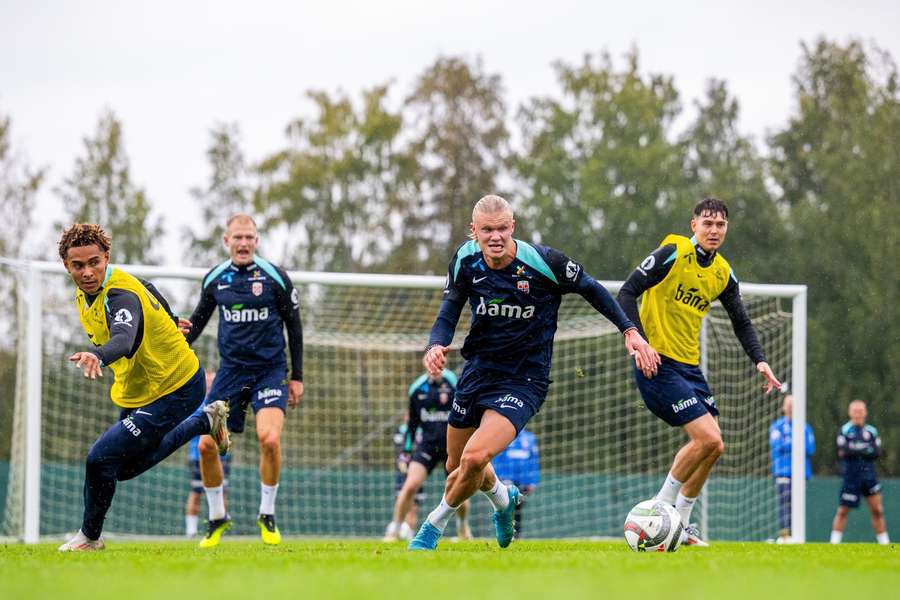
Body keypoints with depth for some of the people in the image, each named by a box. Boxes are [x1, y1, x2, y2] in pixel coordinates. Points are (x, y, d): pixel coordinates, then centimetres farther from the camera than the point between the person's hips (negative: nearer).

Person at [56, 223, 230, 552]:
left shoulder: (121, 295, -31)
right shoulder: (85, 293, -4)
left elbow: (123, 339, -54)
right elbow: (147, 290, 15)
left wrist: (96, 355, -74)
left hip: (176, 390, -10)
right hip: (135, 391, 10)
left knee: (102, 458, -18)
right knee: (126, 467, 23)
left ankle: (89, 537, 6)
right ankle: (205, 420, 39)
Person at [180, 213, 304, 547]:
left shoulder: (275, 278, -5)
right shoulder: (214, 279, 4)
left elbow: (294, 328, 2)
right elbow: (200, 317, 17)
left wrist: (297, 377, 1)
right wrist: (185, 336, -7)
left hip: (270, 370, -3)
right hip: (231, 370, 3)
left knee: (270, 439, -23)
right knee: (206, 445, -4)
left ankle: (267, 516, -3)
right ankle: (217, 519, 17)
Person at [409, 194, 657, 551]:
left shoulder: (543, 261, -19)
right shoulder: (465, 261, -8)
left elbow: (591, 290, -3)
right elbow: (447, 317, -2)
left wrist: (630, 331, -9)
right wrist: (435, 346, -24)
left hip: (524, 380, -5)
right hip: (478, 370, 5)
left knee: (475, 458, -24)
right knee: (456, 467, 16)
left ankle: (434, 525, 3)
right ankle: (503, 498, 51)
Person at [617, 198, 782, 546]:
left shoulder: (723, 273, 10)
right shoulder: (673, 254, -11)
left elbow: (741, 322, 21)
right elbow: (627, 294, -14)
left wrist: (759, 361, 6)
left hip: (690, 367, 8)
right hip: (657, 363, -8)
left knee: (711, 445, 7)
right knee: (709, 440, -17)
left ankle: (680, 524, 21)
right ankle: (660, 510, -4)